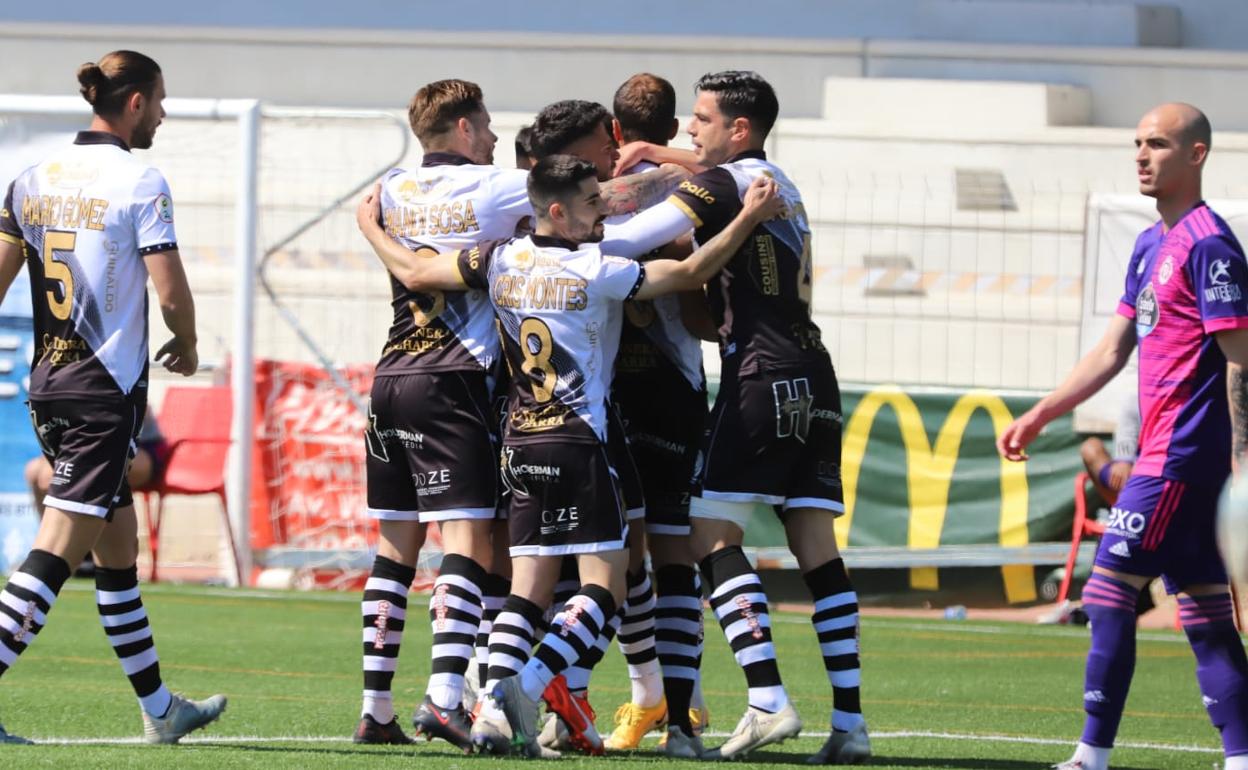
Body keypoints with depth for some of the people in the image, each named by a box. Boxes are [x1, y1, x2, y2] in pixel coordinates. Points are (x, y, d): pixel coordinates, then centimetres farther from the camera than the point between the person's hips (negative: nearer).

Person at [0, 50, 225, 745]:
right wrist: (188, 347, 6)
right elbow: (171, 292, -14)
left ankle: (160, 708, 24)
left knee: (119, 545, 16)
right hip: (105, 387, -8)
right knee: (60, 548, -9)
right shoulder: (139, 181, -11)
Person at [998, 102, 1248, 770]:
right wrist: (1041, 414, 16)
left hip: (1179, 459, -9)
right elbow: (1113, 350, 21)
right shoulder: (1151, 246, 16)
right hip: (1168, 457, 9)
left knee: (1109, 594, -9)